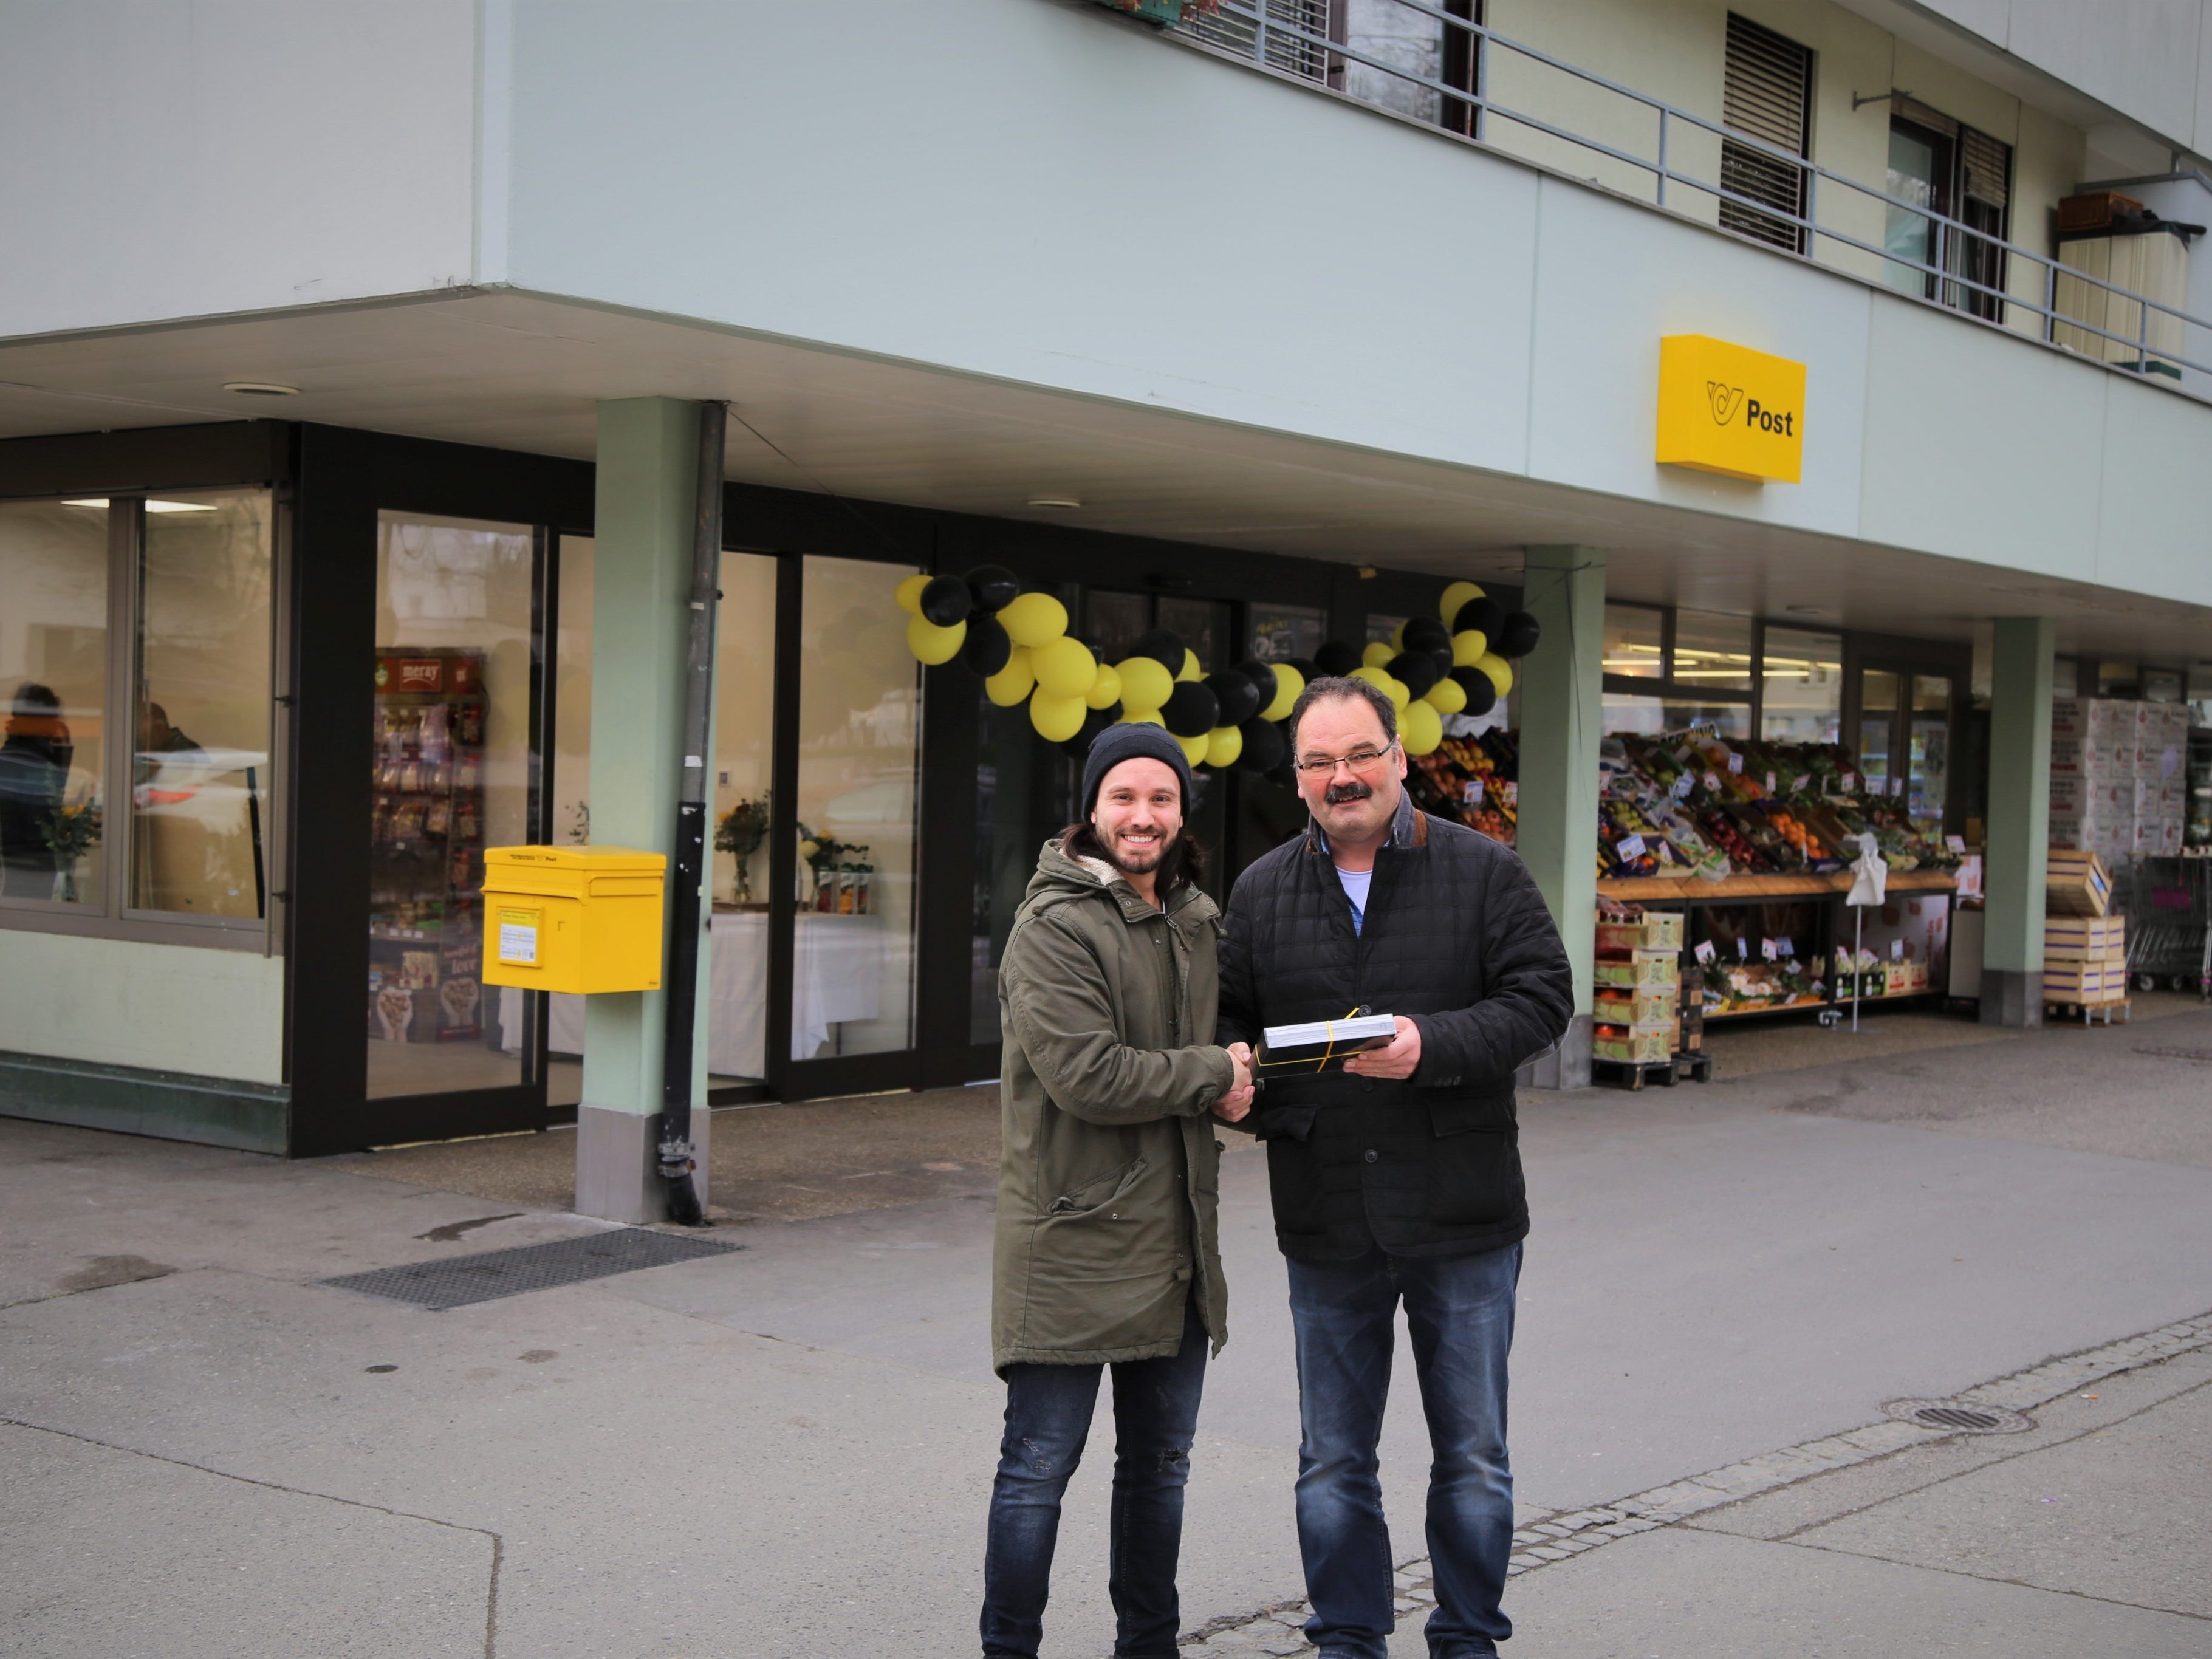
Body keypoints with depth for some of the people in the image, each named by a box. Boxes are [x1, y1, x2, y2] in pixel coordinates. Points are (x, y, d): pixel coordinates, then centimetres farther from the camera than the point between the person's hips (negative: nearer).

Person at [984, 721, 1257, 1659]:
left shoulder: (1195, 921, 13)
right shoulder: (1053, 928, -13)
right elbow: (1088, 1075, -23)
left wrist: (1226, 1087, 8)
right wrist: (1212, 1073, -13)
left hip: (1176, 1244, 8)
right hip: (1076, 1238, -8)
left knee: (1160, 1461, 18)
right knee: (1039, 1467, -1)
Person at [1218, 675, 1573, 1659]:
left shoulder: (1482, 871, -3)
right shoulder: (1261, 892, 5)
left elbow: (1542, 999, -8)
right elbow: (1229, 1024, 10)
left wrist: (1432, 1045, -22)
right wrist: (1245, 1081, -11)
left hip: (1463, 1218, -2)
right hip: (1325, 1226, 2)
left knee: (1473, 1455, 9)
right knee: (1332, 1463, 12)